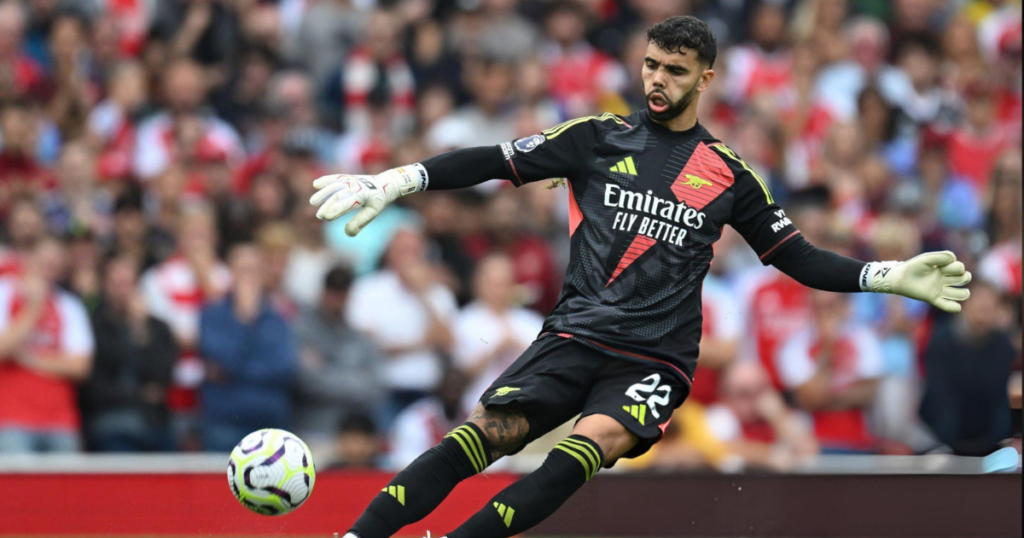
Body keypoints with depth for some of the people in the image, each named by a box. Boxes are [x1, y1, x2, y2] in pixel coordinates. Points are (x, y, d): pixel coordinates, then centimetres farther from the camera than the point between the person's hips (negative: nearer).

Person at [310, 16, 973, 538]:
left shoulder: (729, 174, 10)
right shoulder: (597, 138, 8)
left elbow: (796, 257, 16)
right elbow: (493, 162, 5)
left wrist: (891, 277, 6)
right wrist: (391, 182, -5)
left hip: (656, 360, -1)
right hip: (575, 335, 1)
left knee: (595, 440, -31)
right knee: (487, 430, -23)